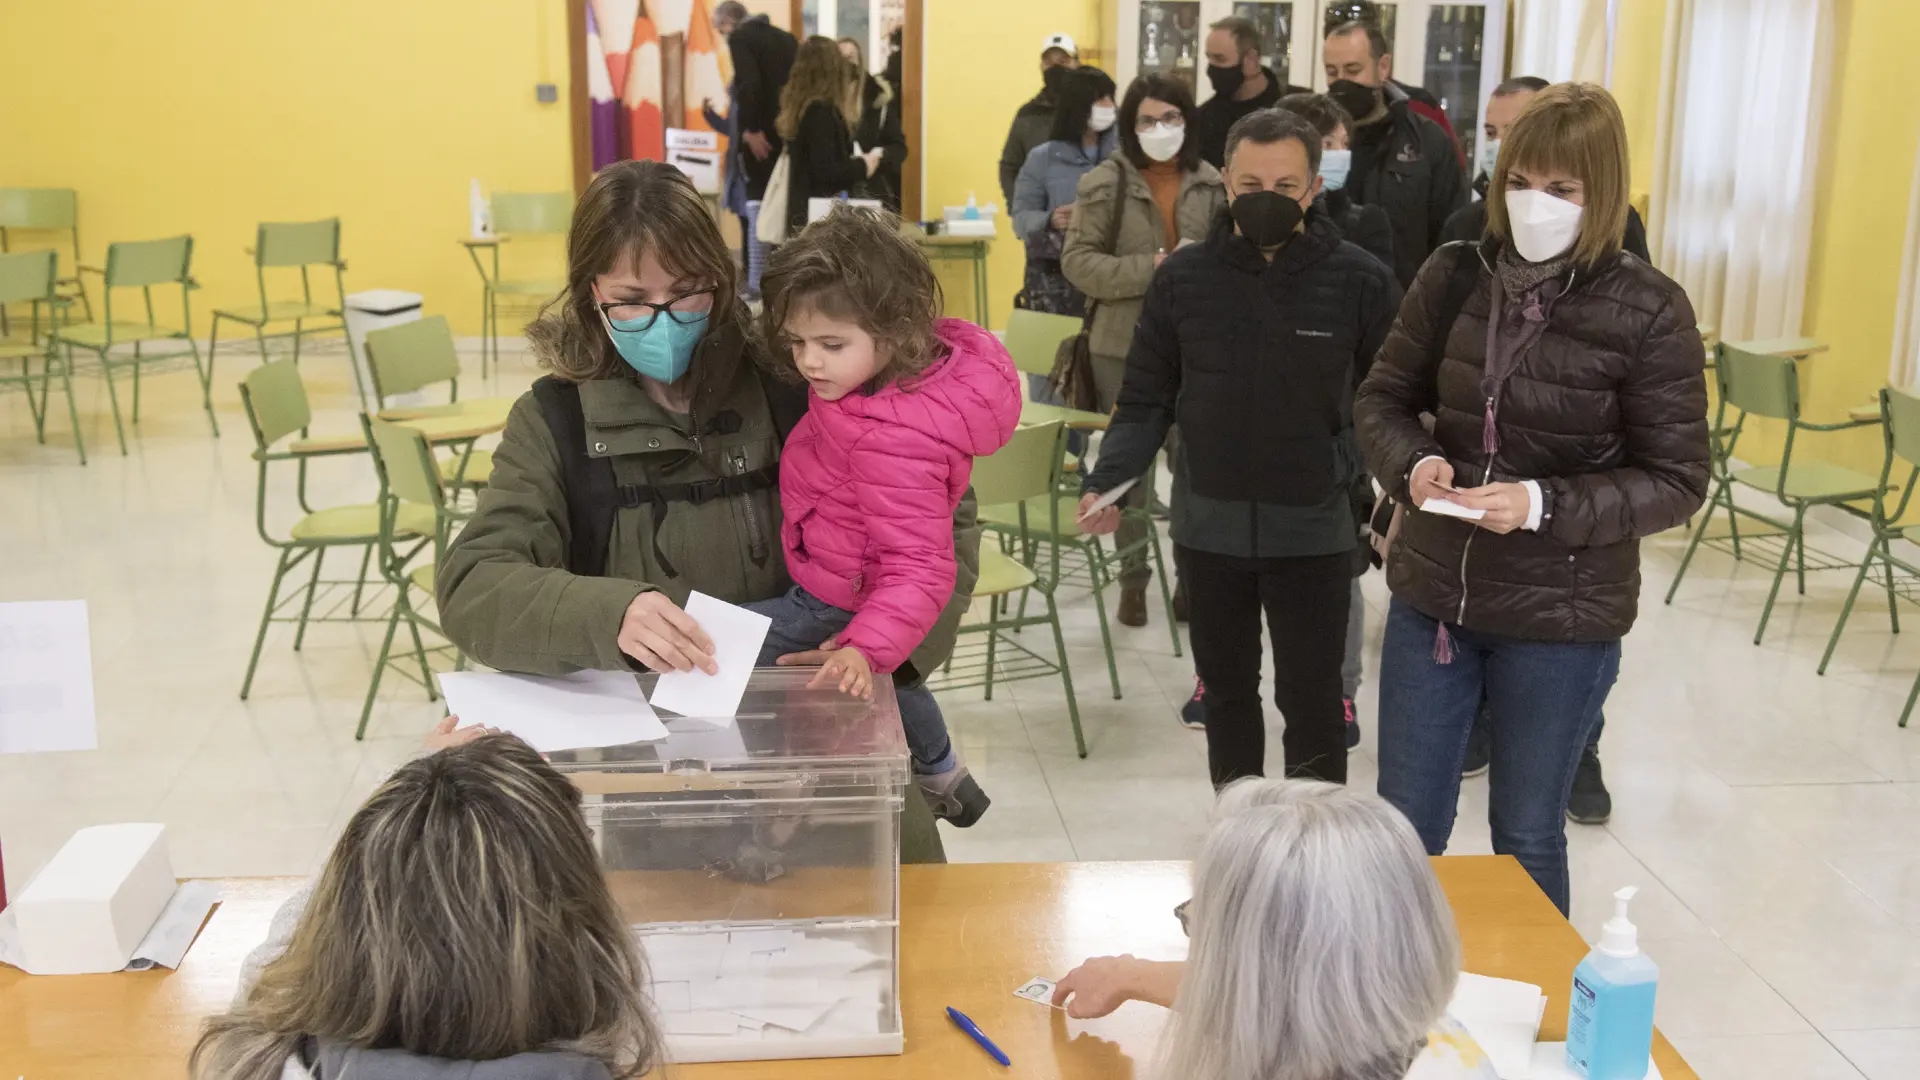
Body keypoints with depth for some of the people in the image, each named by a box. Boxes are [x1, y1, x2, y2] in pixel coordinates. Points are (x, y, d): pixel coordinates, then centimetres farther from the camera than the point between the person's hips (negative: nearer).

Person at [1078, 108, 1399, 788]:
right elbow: (1147, 401, 4)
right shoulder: (1183, 278, -2)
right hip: (1209, 527, 3)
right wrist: (1107, 480, -10)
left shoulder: (1362, 282, -8)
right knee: (1226, 691, 17)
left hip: (1312, 531, -3)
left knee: (1311, 700, 7)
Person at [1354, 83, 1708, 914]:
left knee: (1527, 836, 15)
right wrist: (1414, 464, -16)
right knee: (1404, 826, 15)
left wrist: (1544, 504, -25)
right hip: (1431, 595, 3)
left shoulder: (1648, 311, -13)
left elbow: (1676, 481, -11)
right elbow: (1384, 398, 6)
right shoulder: (1455, 275, -4)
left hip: (1561, 617, -3)